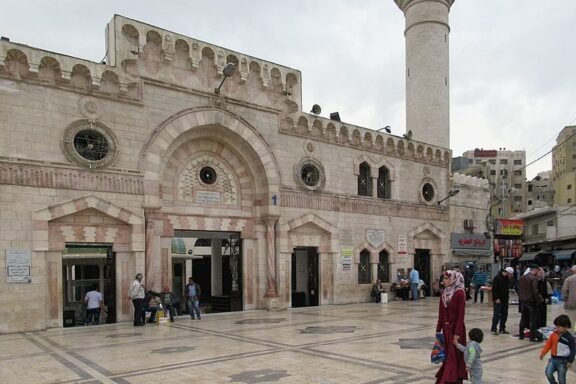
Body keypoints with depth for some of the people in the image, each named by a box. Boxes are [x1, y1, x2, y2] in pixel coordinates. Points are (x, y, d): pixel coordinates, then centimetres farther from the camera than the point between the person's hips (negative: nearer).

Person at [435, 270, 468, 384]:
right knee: (447, 355, 14)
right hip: (446, 328, 7)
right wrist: (438, 329, 10)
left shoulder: (459, 293, -15)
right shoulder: (444, 293, 5)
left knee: (454, 356, 0)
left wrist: (457, 333, -18)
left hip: (456, 328, -6)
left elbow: (461, 315, -16)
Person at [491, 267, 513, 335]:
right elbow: (494, 289, -17)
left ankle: (502, 329, 17)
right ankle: (493, 329, 0)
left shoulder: (507, 278, 10)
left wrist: (507, 295, 8)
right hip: (498, 300, -8)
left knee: (504, 314, 9)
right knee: (497, 314, -6)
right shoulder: (497, 278, -15)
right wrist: (496, 298, -20)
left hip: (505, 299, 8)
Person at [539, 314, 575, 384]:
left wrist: (570, 361, -14)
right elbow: (548, 344, 6)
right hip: (553, 359, 5)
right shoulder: (554, 334, -1)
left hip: (563, 361, -4)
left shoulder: (569, 338, -15)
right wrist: (543, 352, -2)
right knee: (548, 373, -5)